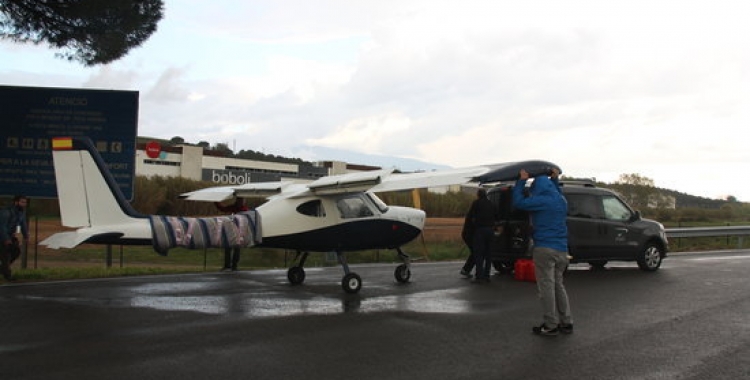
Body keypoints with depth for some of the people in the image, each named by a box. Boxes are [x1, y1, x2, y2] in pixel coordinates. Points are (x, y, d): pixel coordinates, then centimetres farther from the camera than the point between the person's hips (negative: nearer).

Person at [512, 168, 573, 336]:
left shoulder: (541, 200, -11)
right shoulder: (561, 201, 14)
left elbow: (518, 202, -8)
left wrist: (521, 181, 1)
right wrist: (554, 179, 38)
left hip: (545, 249, -8)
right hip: (562, 250, 8)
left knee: (546, 286, -2)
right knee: (558, 285, 16)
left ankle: (551, 325, 1)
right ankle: (566, 323, 18)